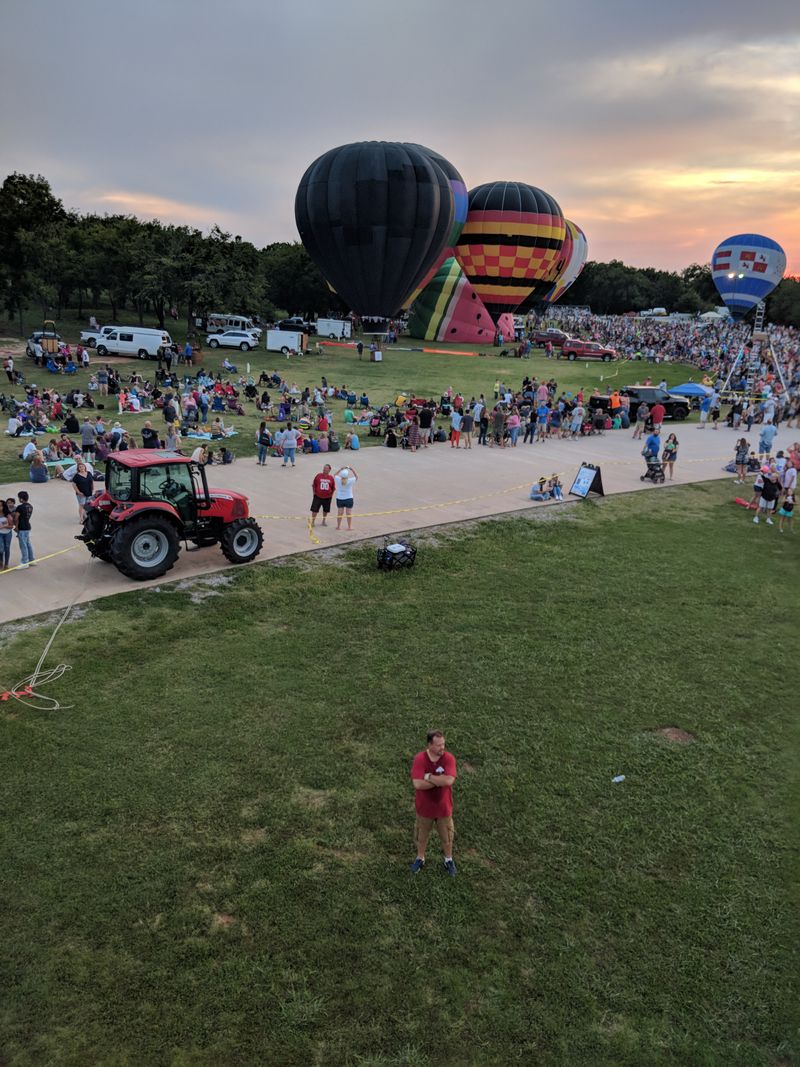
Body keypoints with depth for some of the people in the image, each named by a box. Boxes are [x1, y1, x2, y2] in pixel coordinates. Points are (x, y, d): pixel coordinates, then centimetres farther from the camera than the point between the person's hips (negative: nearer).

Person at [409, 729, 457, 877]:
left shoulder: (449, 758, -20)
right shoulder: (419, 759, -23)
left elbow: (449, 780, -33)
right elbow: (418, 783, -32)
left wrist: (429, 777, -27)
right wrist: (440, 781, -27)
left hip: (443, 807, 0)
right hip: (424, 807, 0)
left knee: (447, 836, 21)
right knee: (422, 835, 23)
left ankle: (449, 860, 47)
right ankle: (420, 859, 48)